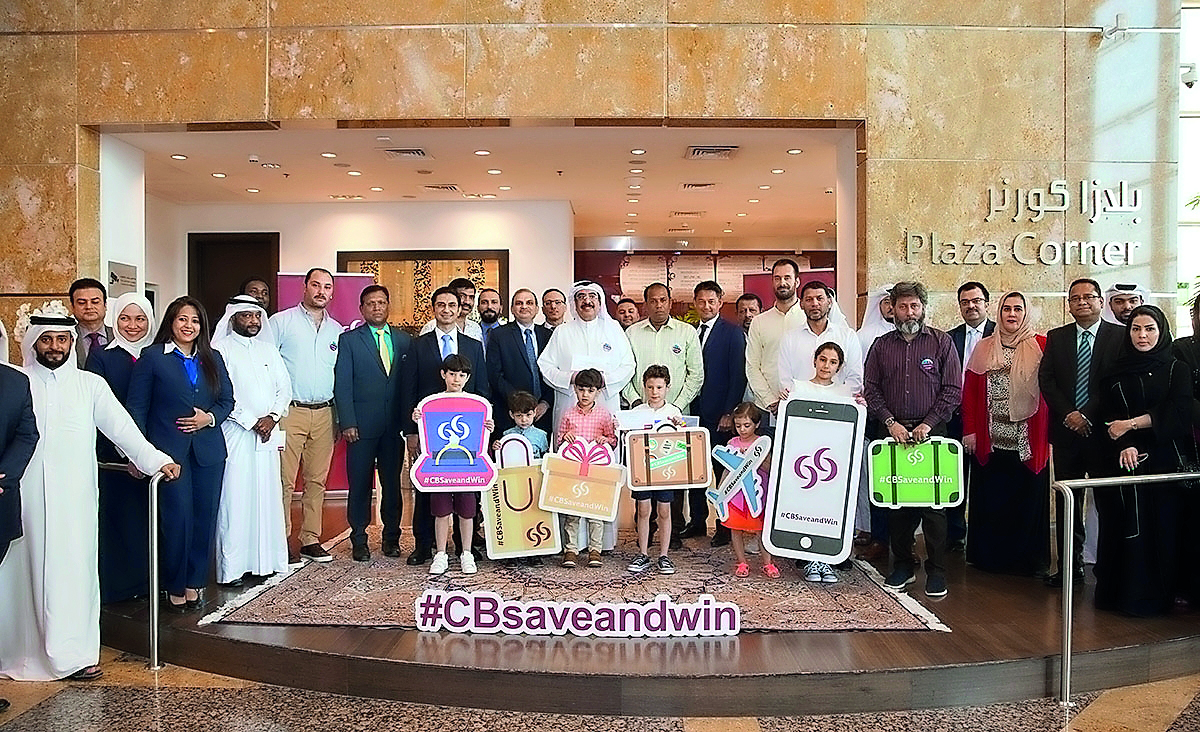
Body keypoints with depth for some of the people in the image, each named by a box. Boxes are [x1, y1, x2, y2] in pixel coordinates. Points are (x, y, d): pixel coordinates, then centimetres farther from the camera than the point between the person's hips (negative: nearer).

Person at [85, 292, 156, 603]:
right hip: (113, 456, -3)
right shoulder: (101, 356, -2)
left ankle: (147, 581, 21)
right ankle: (117, 584, 16)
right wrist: (126, 453, -14)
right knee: (117, 516, 3)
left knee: (150, 516, 7)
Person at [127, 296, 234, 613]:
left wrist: (210, 417, -7)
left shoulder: (213, 359, 13)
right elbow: (137, 406, -1)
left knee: (204, 518, 6)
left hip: (208, 451, 4)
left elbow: (227, 399, 15)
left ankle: (194, 583, 19)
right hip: (169, 452, -4)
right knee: (177, 519, -5)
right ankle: (175, 588, 11)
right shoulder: (152, 357, 2)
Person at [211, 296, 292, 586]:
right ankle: (231, 567, 0)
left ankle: (263, 560, 11)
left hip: (267, 433, 5)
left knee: (266, 496, 5)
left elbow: (284, 388, 12)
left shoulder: (269, 350, 16)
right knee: (234, 499, -5)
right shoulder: (221, 350, -1)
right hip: (235, 434, -5)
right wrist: (252, 422, -11)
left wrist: (272, 417, -4)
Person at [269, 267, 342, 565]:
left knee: (317, 480, 8)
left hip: (324, 414, 4)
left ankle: (310, 540, 16)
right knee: (284, 480, -6)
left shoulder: (337, 330, 14)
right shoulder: (281, 322, 1)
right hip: (290, 412, -4)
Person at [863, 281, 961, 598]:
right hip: (893, 432, 2)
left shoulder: (941, 342, 3)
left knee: (934, 502, 0)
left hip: (931, 432, -2)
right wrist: (890, 422, -6)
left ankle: (937, 571, 9)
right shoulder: (881, 345, 9)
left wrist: (928, 424, -10)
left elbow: (953, 389, -1)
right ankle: (903, 565, 20)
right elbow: (871, 389, 6)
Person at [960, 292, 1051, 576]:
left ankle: (1027, 560, 20)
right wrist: (969, 431, -1)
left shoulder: (1043, 347, 1)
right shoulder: (983, 349, 7)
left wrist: (1050, 432, -8)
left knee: (1026, 501, 6)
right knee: (990, 502, 9)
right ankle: (988, 556, 21)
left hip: (1028, 443, -1)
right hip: (989, 442, 2)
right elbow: (970, 391, 5)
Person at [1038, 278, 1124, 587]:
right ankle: (1070, 567, 13)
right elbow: (1046, 380, 3)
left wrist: (1087, 415, -14)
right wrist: (1068, 414, -10)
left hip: (1102, 431, -3)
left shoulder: (1120, 336, 1)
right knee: (1067, 502, 6)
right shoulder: (1056, 337, 10)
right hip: (1066, 431, 3)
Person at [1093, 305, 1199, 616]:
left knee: (1163, 528, 1)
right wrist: (1124, 446, -17)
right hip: (1124, 464, 0)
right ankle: (1127, 594, 9)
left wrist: (1131, 423, -12)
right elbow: (1106, 418, 0)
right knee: (1126, 529, 0)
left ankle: (1158, 595, 12)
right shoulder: (1115, 374, 9)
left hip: (1166, 462, 0)